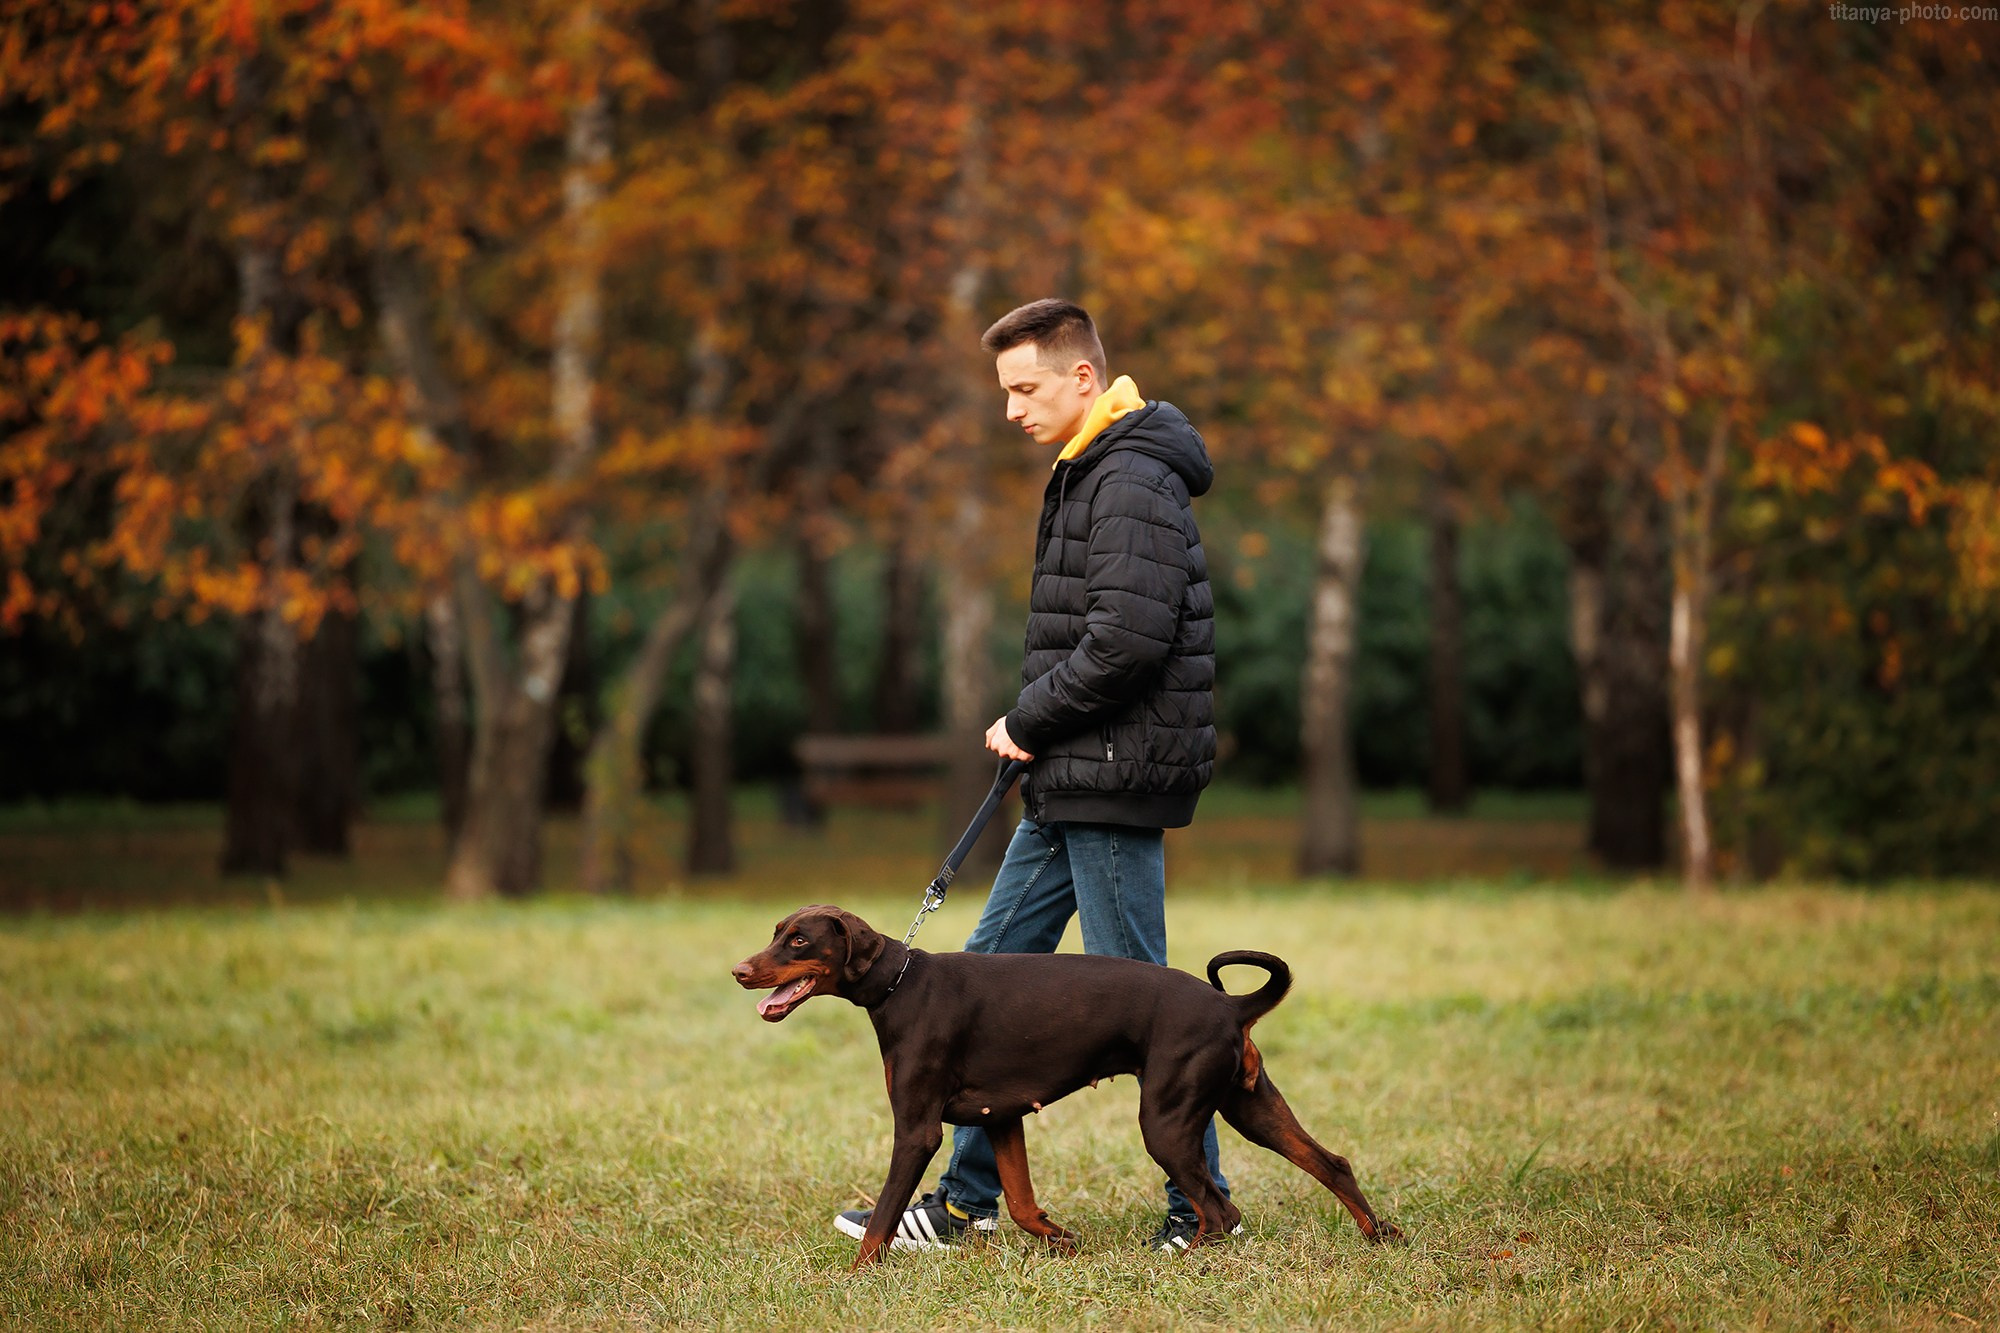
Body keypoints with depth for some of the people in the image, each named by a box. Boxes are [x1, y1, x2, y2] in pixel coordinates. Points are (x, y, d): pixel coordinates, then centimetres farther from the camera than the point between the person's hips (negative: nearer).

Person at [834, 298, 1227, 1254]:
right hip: (1071, 784, 10)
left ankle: (1201, 1201, 9)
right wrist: (1032, 730, 10)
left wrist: (1026, 722, -14)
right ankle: (968, 1201, 16)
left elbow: (1126, 639, -25)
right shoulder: (1085, 475, 17)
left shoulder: (1134, 484, -16)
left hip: (1117, 783, -10)